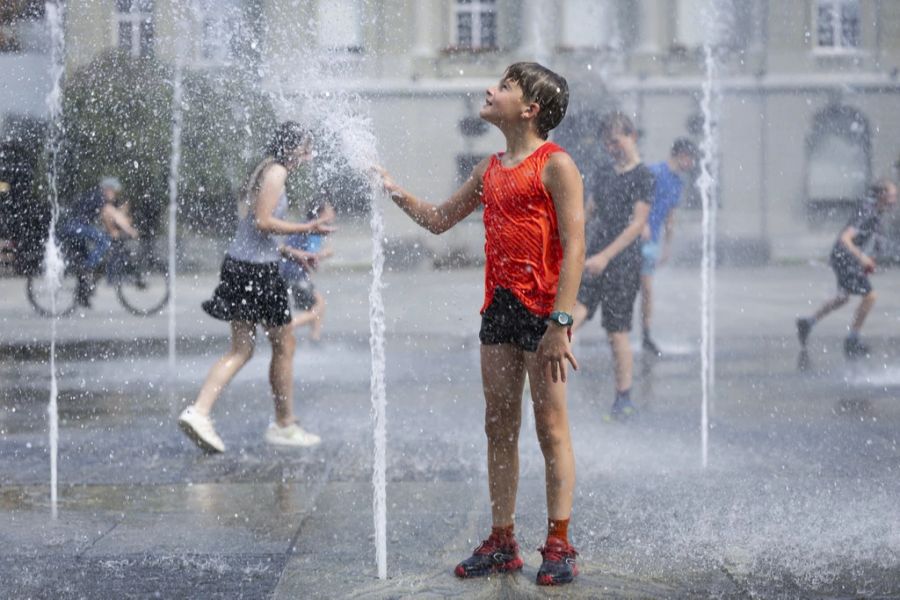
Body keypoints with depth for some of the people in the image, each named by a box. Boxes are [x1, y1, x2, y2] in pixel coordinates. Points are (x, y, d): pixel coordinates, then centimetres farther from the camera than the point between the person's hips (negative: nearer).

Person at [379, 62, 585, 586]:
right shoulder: (489, 170, 15)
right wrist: (396, 193, 13)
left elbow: (574, 247, -14)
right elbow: (440, 220, 28)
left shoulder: (555, 165, -8)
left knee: (551, 428, -3)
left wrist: (560, 323, -20)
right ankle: (502, 543, 16)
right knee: (500, 428, 9)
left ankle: (560, 546, 2)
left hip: (541, 308, -7)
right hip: (498, 308, 7)